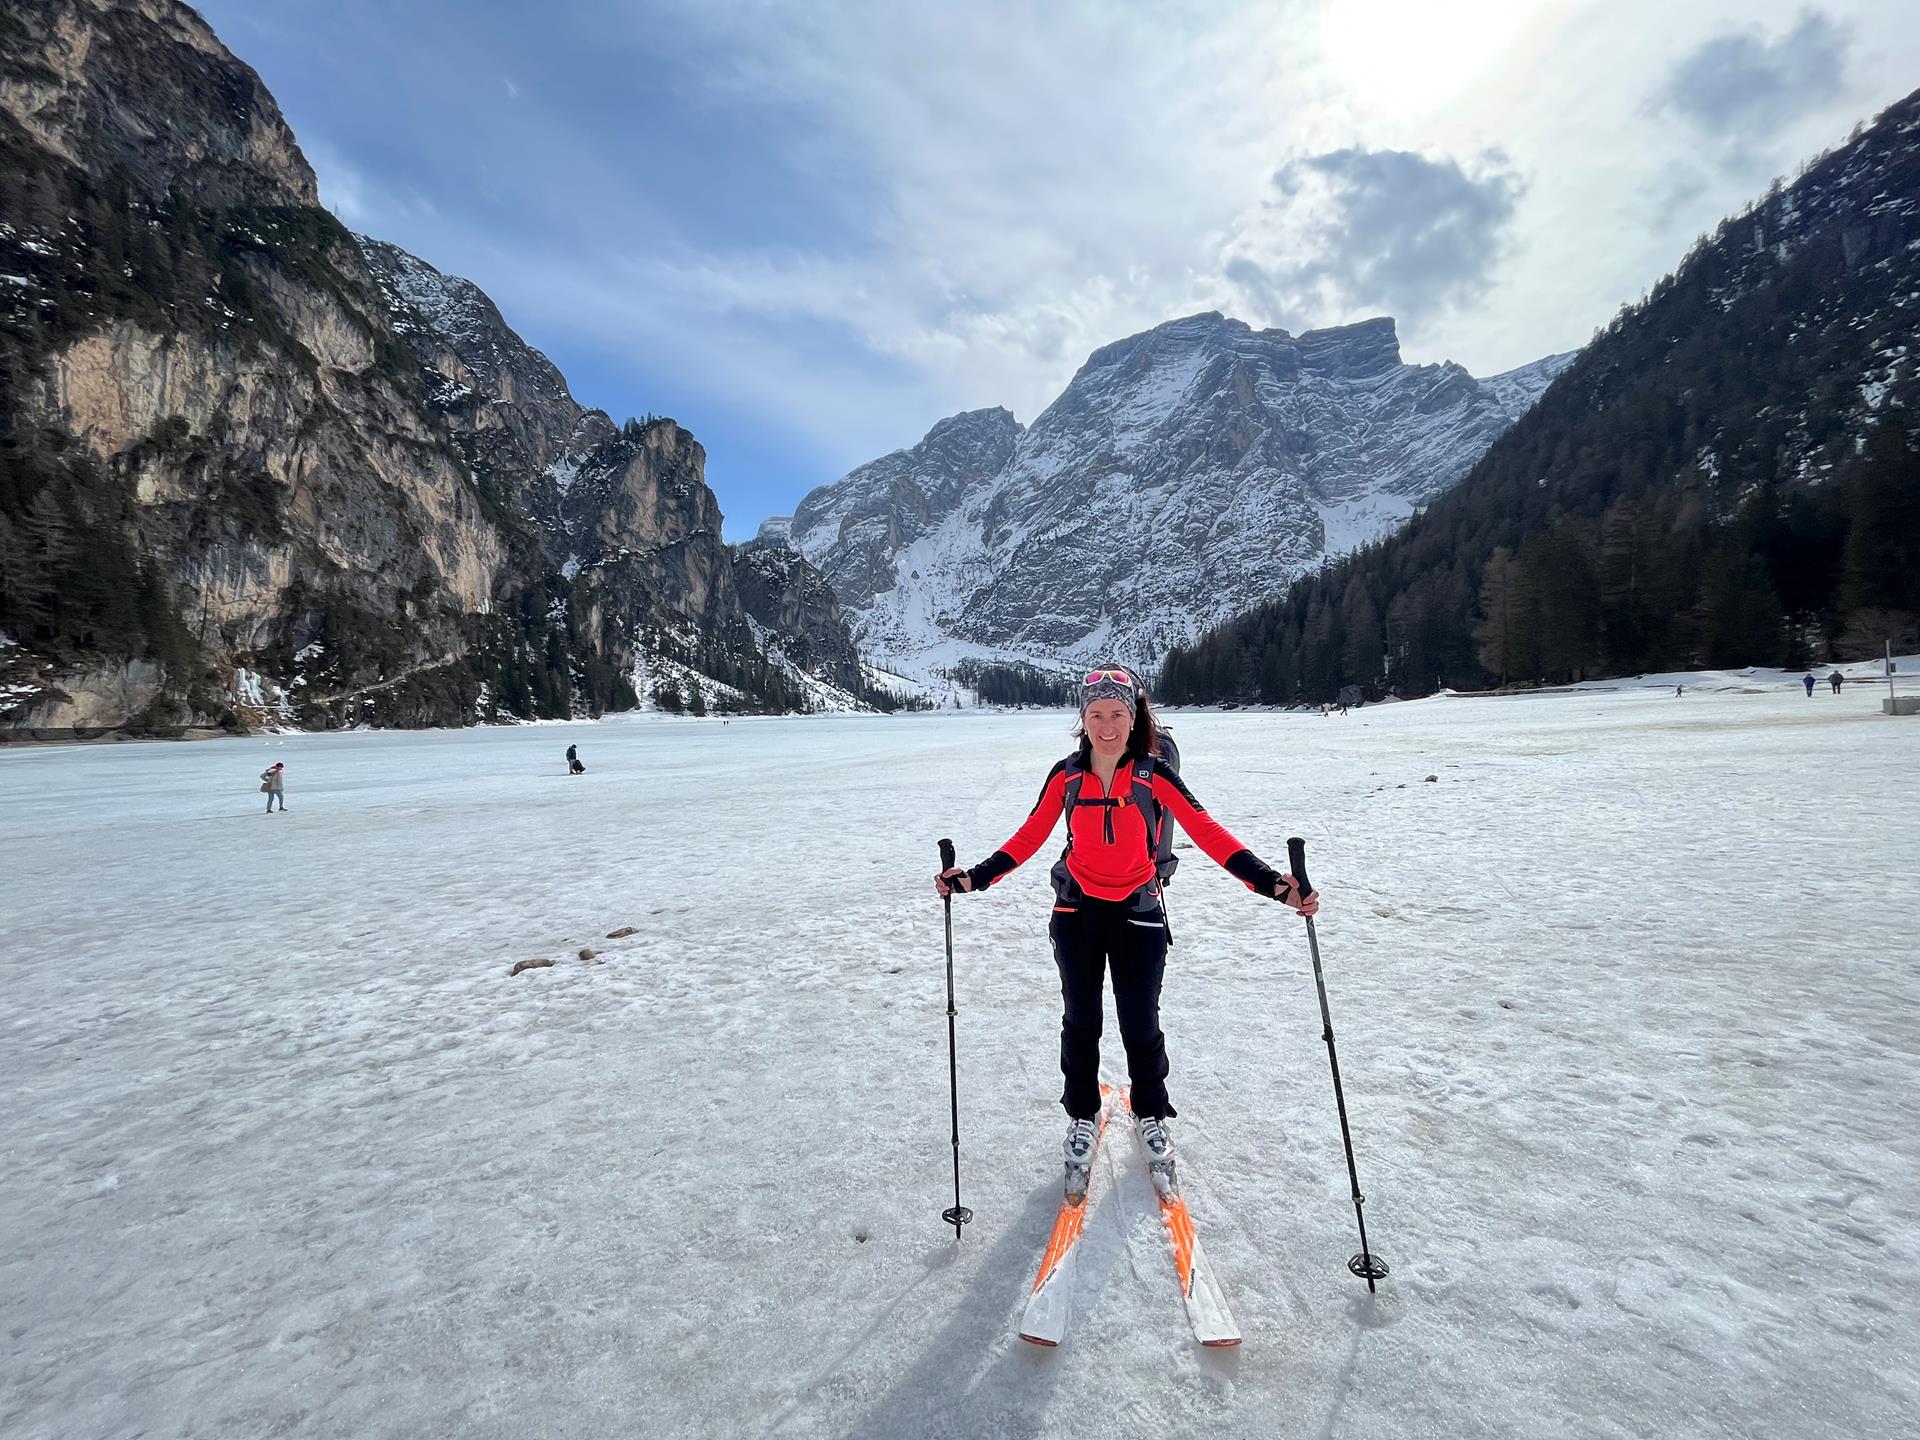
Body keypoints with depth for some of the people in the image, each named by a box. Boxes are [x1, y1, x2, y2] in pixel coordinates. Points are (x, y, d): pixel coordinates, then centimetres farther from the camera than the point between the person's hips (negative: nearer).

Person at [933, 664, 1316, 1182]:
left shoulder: (1154, 775, -11)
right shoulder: (1066, 775, -6)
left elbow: (1208, 832, -17)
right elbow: (1029, 837, -2)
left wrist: (1273, 883, -28)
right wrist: (975, 878, -11)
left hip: (1138, 915, -1)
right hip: (1077, 914, 1)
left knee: (1141, 1025, 7)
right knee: (1081, 1022, 12)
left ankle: (1151, 1115, 36)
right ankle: (1082, 1116, 37)